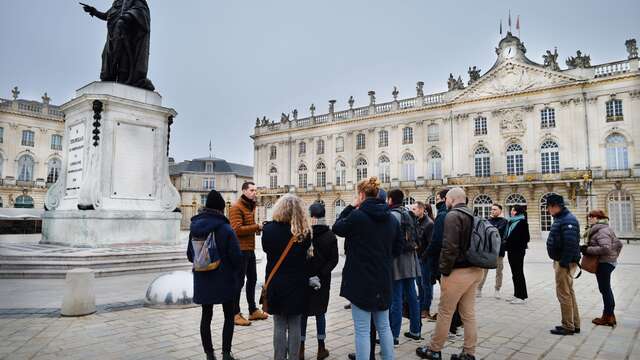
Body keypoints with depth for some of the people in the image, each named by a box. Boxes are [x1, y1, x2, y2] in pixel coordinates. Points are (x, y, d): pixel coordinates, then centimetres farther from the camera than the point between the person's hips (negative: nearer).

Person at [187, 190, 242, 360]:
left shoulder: (195, 227, -2)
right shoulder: (225, 229, -18)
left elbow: (190, 255, 6)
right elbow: (236, 257, -16)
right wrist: (237, 274, 4)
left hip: (203, 281, 4)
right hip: (225, 280, -4)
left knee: (206, 316, 16)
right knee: (229, 316, 12)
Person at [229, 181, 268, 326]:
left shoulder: (251, 206, 16)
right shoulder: (236, 207, -14)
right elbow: (237, 229, -22)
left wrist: (258, 228, 4)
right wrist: (256, 226, -20)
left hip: (250, 249, 9)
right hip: (241, 250, -9)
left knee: (252, 279, 17)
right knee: (239, 281, -1)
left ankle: (253, 310, 29)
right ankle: (236, 314, 11)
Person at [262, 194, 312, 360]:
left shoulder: (269, 228, -12)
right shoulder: (304, 231, -11)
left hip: (276, 283, 0)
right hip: (297, 283, 0)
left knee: (279, 326, 11)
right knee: (295, 326, 11)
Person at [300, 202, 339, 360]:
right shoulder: (330, 236, -5)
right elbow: (334, 259, -8)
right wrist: (322, 273, -12)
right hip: (322, 280, 2)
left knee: (302, 313, 10)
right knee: (320, 313, 15)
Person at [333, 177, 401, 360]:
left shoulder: (357, 216, -16)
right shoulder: (391, 218, 3)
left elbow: (337, 228, 2)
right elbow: (397, 249, 11)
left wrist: (351, 207, 5)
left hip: (361, 280, -6)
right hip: (384, 280, 6)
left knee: (362, 330, 3)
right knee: (384, 326, 19)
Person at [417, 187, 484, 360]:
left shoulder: (453, 216, -14)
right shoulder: (472, 216, 13)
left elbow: (450, 247, -22)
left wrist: (444, 271, -15)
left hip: (458, 272, -8)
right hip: (474, 270, 8)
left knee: (444, 313, 4)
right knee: (469, 314, 13)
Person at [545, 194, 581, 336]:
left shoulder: (568, 220, -19)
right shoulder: (560, 218, 14)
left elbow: (570, 243, -26)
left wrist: (564, 263, -24)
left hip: (565, 263, -11)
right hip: (561, 261, 11)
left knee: (564, 294, -4)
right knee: (569, 293, 17)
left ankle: (568, 327, 5)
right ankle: (574, 324, 27)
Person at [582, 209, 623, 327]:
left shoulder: (602, 231, -17)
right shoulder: (605, 229, 15)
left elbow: (605, 248, -29)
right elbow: (618, 244, 21)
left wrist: (587, 249, -23)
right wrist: (614, 256, 22)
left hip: (604, 264, -11)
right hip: (607, 262, 11)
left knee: (605, 289, -3)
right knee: (606, 289, 16)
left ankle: (608, 317, 5)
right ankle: (609, 316, 24)